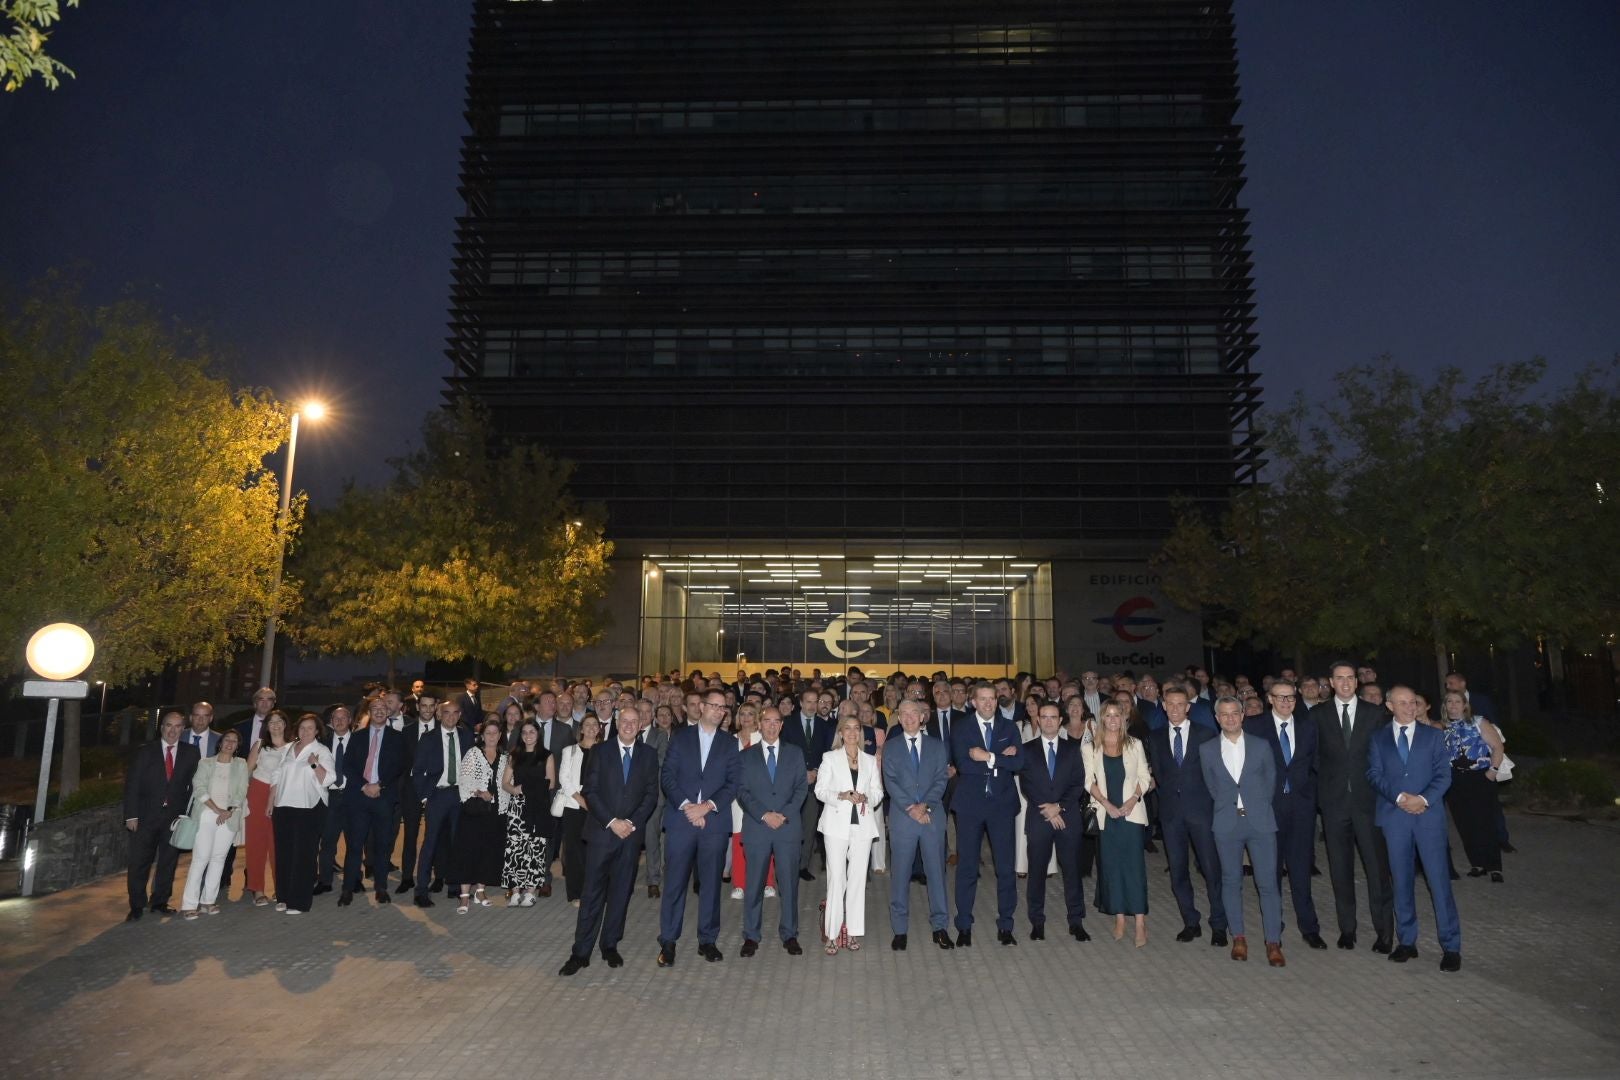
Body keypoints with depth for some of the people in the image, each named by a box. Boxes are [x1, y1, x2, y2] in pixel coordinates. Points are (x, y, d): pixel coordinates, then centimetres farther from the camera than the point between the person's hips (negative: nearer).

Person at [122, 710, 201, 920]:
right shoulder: (145, 752, 1)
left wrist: (187, 812, -3)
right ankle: (136, 907, 13)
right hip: (146, 816, -1)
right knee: (139, 863, 1)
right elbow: (131, 785, -1)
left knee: (168, 863, 7)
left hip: (175, 817, 1)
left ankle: (160, 902, 20)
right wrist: (131, 815, -7)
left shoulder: (190, 753, 4)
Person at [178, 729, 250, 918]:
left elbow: (241, 792, 5)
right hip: (206, 814, -2)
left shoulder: (241, 764, 11)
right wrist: (217, 809, -12)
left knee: (218, 858, 3)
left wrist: (229, 811, -9)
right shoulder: (205, 763, 9)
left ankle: (208, 900, 10)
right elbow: (199, 789, -2)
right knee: (200, 858, -6)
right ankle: (189, 904, -3)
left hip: (229, 817, 2)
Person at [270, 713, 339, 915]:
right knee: (283, 853, 9)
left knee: (303, 855, -2)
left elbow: (328, 779, -10)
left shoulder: (322, 751, -1)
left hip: (308, 809, -5)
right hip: (283, 807, 5)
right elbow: (277, 777, 19)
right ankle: (283, 897, 20)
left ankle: (299, 901, 2)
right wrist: (271, 802, 14)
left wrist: (315, 764, -24)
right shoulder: (288, 749, 14)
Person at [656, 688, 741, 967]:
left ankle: (707, 940, 18)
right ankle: (667, 941, 11)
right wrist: (686, 805, -12)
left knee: (711, 882, 6)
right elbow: (667, 776, 1)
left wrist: (708, 806, -11)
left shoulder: (729, 743, 10)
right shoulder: (681, 737, 8)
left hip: (714, 821, 1)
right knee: (675, 882, 1)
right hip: (680, 819, -1)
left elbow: (732, 783, 2)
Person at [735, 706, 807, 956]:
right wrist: (764, 815, -11)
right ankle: (751, 936, 15)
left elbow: (800, 788, 4)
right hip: (756, 827, 0)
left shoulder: (794, 753, 10)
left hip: (788, 827, 1)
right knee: (754, 884, 4)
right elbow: (742, 792, 1)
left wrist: (784, 814, -9)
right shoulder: (746, 755, 8)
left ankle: (789, 934, 15)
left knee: (789, 882, 4)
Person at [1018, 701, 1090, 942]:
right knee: (1037, 870, 4)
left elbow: (1078, 784, 2)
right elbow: (1026, 785, -1)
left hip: (1069, 817, 1)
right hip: (1038, 818, 0)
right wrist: (1047, 811, -10)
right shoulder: (1027, 750, 6)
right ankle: (1037, 921, 13)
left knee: (1072, 869, 3)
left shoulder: (1073, 749, 9)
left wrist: (1059, 806, -10)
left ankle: (1076, 921, 13)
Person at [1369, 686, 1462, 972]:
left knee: (1439, 879, -3)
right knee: (1402, 881, 7)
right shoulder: (1379, 739, 9)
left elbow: (1443, 774, 1)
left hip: (1429, 814, -1)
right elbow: (1374, 774, 1)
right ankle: (1406, 941, 16)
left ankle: (1450, 946, 5)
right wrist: (1400, 797, -14)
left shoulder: (1433, 736, 8)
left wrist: (1424, 799, -14)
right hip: (1394, 816, 1)